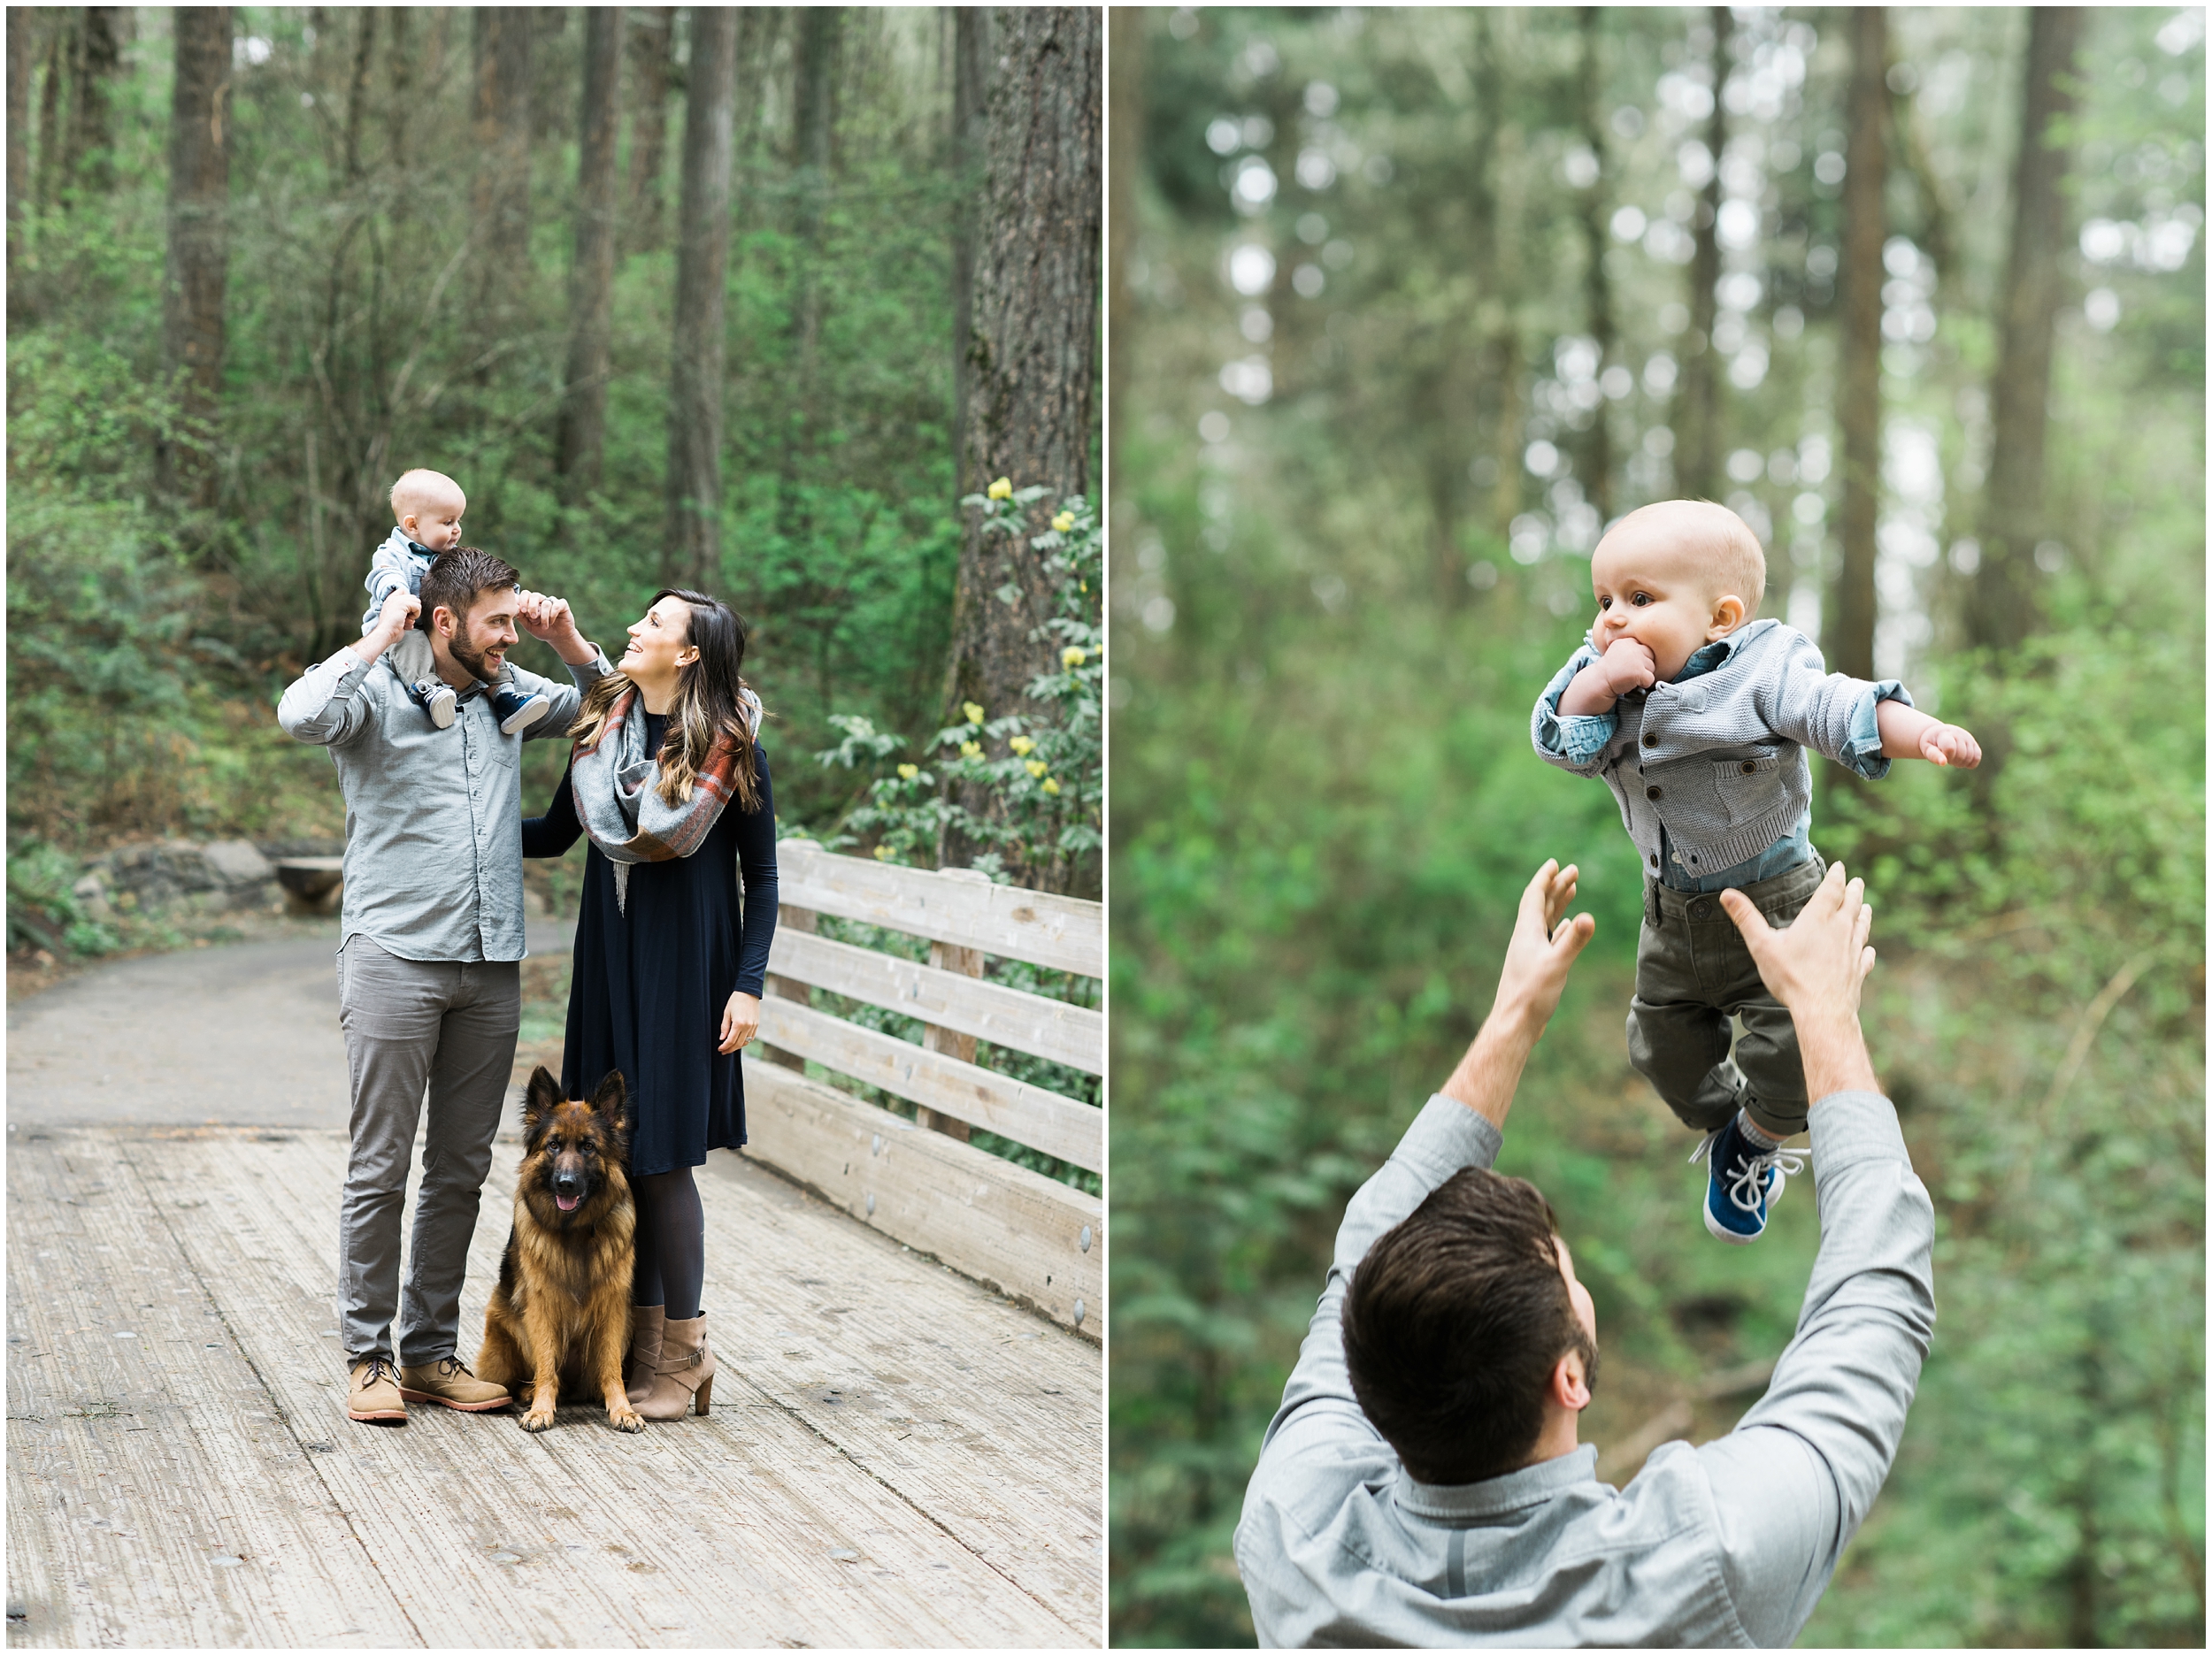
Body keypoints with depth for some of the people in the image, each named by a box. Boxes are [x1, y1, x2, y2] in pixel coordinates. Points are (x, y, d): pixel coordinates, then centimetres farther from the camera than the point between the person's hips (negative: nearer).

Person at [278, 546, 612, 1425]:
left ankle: (430, 1351, 17)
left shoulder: (509, 696, 13)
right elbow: (301, 715, -26)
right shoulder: (378, 694, -4)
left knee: (461, 1171, 9)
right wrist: (380, 636, -16)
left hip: (491, 966, 6)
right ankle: (368, 1358, 6)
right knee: (380, 1169, -2)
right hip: (394, 957, -6)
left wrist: (569, 643, 8)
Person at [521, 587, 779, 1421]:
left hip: (686, 962, -5)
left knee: (662, 1150, -5)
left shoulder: (731, 748, -8)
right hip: (611, 954, 5)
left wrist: (748, 985, -10)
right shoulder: (601, 725, 5)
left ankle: (682, 1352, 6)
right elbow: (555, 833, 14)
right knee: (618, 1144, 5)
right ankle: (645, 1339, 14)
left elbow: (761, 876, -4)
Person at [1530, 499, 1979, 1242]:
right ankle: (1724, 1129, 47)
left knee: (1790, 1046, -8)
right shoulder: (1600, 673, -6)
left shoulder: (1762, 672, -21)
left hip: (1774, 905, -5)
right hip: (1673, 908, 6)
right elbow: (1558, 742, -15)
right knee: (1664, 1044, 18)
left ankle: (1758, 1139, 25)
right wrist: (1598, 686, -31)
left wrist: (1922, 732, -49)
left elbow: (1840, 709, -32)